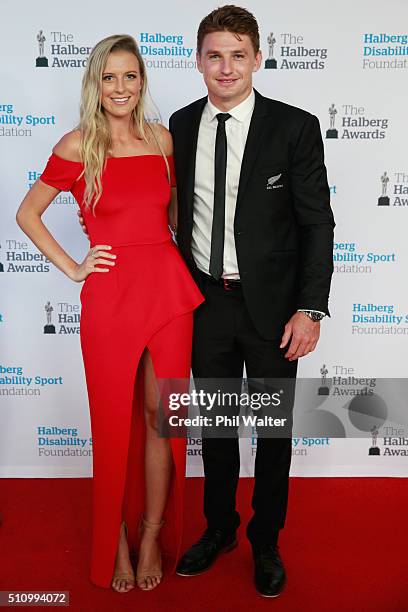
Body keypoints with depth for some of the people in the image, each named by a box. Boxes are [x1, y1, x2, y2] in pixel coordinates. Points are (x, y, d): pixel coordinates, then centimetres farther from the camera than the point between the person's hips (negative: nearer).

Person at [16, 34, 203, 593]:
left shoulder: (162, 138, 8)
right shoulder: (78, 145, -2)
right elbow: (28, 214, 6)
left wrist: (176, 263, 10)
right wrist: (72, 268, -1)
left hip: (168, 289, 3)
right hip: (109, 295, -2)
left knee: (161, 416, 9)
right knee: (114, 420, 8)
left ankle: (153, 535, 27)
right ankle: (117, 542, 28)